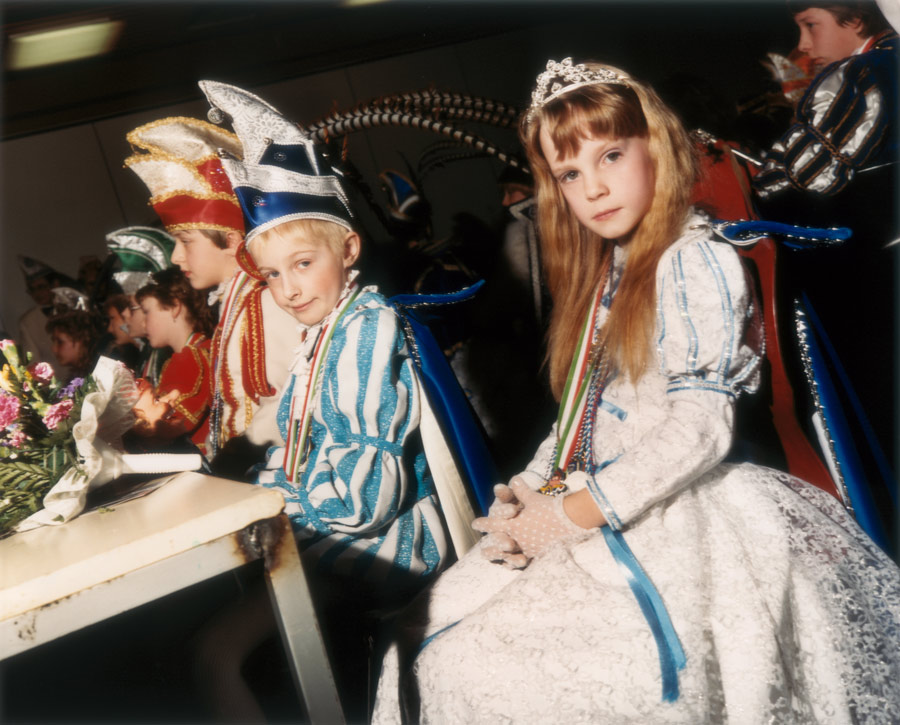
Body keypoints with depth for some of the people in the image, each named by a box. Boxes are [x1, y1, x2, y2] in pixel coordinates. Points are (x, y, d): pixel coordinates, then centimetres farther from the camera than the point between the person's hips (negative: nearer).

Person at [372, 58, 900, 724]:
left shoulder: (694, 260, -9)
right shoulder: (602, 272, 17)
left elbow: (699, 426, -18)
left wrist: (571, 514, -18)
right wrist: (526, 490, 0)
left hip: (675, 524, -8)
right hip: (583, 509, 8)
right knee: (434, 640, -3)